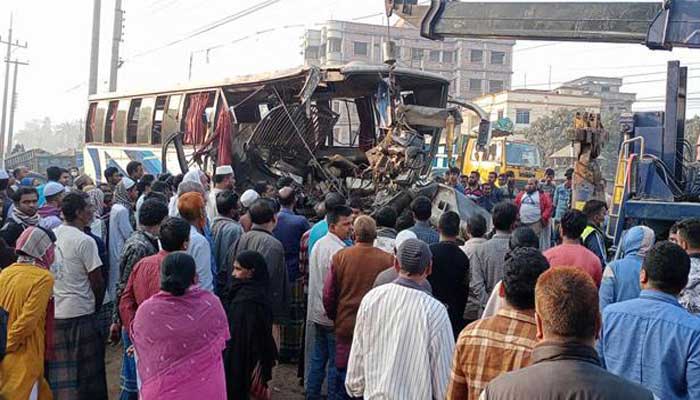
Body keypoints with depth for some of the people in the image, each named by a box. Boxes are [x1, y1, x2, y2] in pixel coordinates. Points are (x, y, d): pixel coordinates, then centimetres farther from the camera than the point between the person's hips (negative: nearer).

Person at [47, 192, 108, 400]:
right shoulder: (84, 241, -13)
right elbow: (97, 281, -11)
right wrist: (96, 305, 6)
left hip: (53, 312, 6)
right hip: (80, 312, -6)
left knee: (59, 370, 13)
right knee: (85, 367, 6)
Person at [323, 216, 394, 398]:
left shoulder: (340, 257, -8)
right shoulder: (388, 260, -12)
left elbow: (328, 295, -1)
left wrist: (334, 317, 15)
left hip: (345, 326, 1)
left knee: (344, 377, 13)